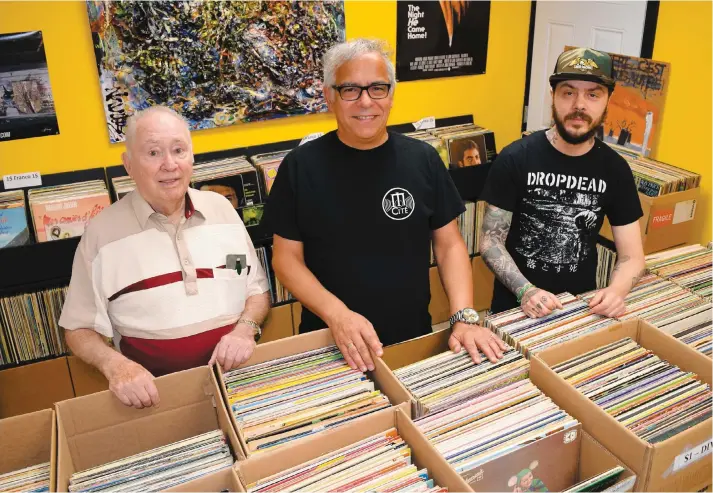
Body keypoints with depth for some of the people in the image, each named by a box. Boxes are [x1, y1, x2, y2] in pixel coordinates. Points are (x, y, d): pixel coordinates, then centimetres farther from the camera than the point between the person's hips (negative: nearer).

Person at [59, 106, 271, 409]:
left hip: (237, 373, 2)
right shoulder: (102, 232, -2)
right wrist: (113, 364, -16)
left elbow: (258, 288, 13)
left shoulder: (220, 208, 7)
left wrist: (245, 328, -8)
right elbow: (79, 328, 4)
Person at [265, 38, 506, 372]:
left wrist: (464, 317, -12)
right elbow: (287, 257, -6)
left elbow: (449, 245, 1)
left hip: (414, 340, 2)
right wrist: (336, 313, -20)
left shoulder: (423, 160, -3)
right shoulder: (301, 166, -8)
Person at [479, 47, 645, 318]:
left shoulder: (615, 169, -2)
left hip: (582, 306, 3)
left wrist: (616, 291, -18)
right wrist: (524, 291, -24)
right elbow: (491, 240, -9)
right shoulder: (515, 159, -11)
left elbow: (632, 255, 2)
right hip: (516, 306, -2)